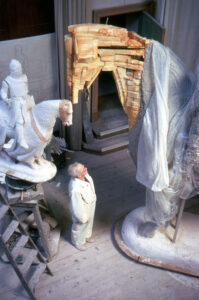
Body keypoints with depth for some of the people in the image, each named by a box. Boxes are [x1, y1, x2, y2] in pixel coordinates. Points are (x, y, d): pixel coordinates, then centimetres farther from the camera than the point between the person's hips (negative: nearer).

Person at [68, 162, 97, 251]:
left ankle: (86, 236, 66)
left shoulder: (84, 176, -23)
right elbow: (77, 207, -30)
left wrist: (93, 197, 16)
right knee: (80, 226, 26)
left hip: (90, 205, 7)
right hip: (82, 210, -7)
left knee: (89, 222, 35)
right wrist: (83, 218, -15)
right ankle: (78, 242, 58)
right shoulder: (75, 189, -46)